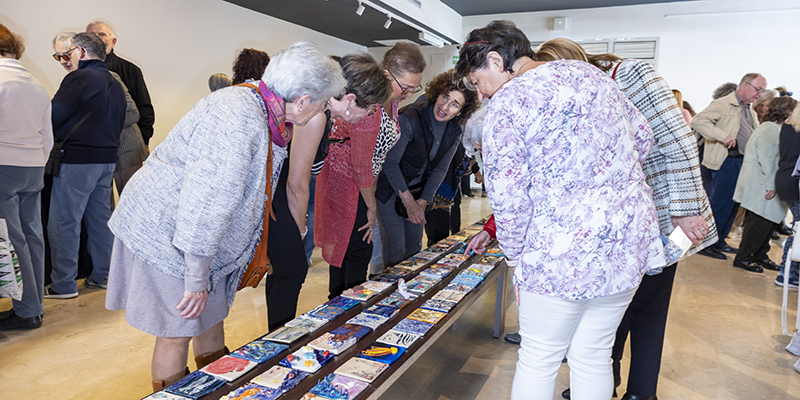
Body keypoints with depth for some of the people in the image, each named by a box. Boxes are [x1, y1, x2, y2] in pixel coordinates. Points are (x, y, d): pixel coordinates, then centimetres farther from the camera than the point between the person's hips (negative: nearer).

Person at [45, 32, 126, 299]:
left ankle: (63, 284, 3)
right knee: (100, 218, 14)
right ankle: (101, 275, 21)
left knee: (64, 222, -1)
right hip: (108, 158, 9)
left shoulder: (80, 78, -11)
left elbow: (54, 116, -13)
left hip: (77, 160, -8)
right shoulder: (115, 84, 16)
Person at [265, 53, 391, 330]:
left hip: (275, 190, 10)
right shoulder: (315, 116, -24)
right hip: (270, 195, -10)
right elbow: (297, 183, -18)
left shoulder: (322, 110, 7)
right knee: (292, 269, -4)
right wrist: (300, 229, -4)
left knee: (285, 267, 15)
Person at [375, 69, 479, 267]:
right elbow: (390, 163, -21)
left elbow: (440, 169, 3)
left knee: (415, 247, 12)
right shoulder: (410, 118, -24)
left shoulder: (454, 132, -4)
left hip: (418, 192, 6)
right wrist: (408, 200, -21)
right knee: (396, 250, -7)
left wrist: (423, 201, -7)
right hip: (390, 189, -6)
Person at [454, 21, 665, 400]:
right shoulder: (589, 72, 11)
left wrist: (517, 255, -1)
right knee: (593, 357, 19)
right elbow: (642, 135, 18)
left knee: (538, 360, 13)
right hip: (631, 238, 7)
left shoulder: (506, 103, -10)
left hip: (564, 252, -7)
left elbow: (508, 197, -14)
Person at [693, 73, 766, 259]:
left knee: (733, 204, 12)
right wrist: (723, 136, -27)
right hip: (726, 162, -9)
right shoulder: (723, 104, -7)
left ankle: (718, 242, 22)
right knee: (721, 204, -8)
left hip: (744, 162, 9)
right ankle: (705, 244, 1)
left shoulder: (751, 112, 21)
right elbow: (698, 121, -20)